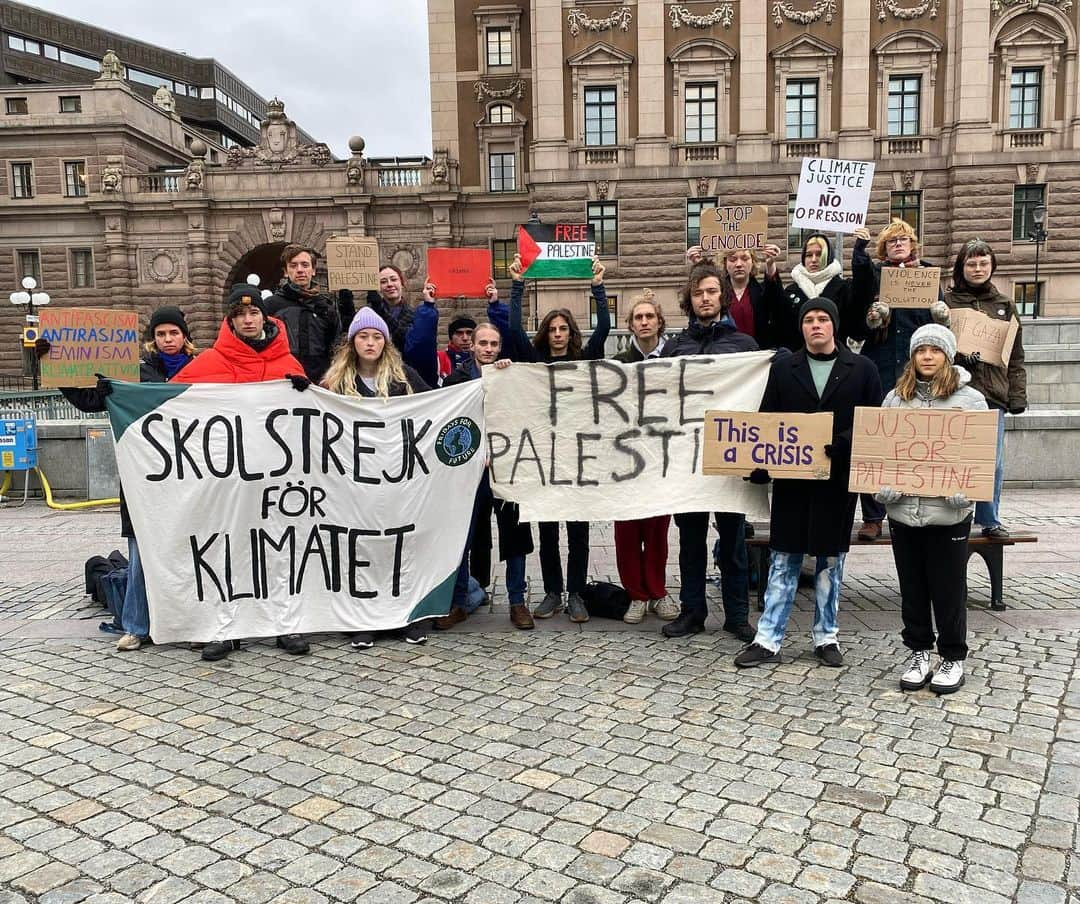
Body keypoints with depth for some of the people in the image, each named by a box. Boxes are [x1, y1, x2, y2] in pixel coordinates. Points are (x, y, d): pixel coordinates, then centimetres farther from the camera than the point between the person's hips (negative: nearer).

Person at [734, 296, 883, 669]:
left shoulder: (862, 369, 3)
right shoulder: (783, 368, 6)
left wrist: (842, 443, -19)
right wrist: (760, 469, -9)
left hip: (838, 479, 0)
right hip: (790, 478, 1)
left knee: (831, 560, 10)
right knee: (783, 561, 4)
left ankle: (825, 637, 23)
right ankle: (768, 640, 10)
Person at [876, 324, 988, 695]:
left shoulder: (969, 399, -1)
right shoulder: (895, 397, 7)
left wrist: (965, 489, -18)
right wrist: (882, 484, -6)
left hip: (948, 512, -3)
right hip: (903, 510, 3)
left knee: (949, 589, 6)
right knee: (912, 588, 13)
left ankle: (953, 658, 21)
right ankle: (918, 651, 28)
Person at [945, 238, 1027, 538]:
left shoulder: (1005, 305, 15)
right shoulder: (946, 302, 5)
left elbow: (1015, 356, 14)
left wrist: (1017, 396, 7)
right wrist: (959, 354, -13)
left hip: (993, 393, 3)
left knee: (993, 463, 4)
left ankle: (989, 519, 16)